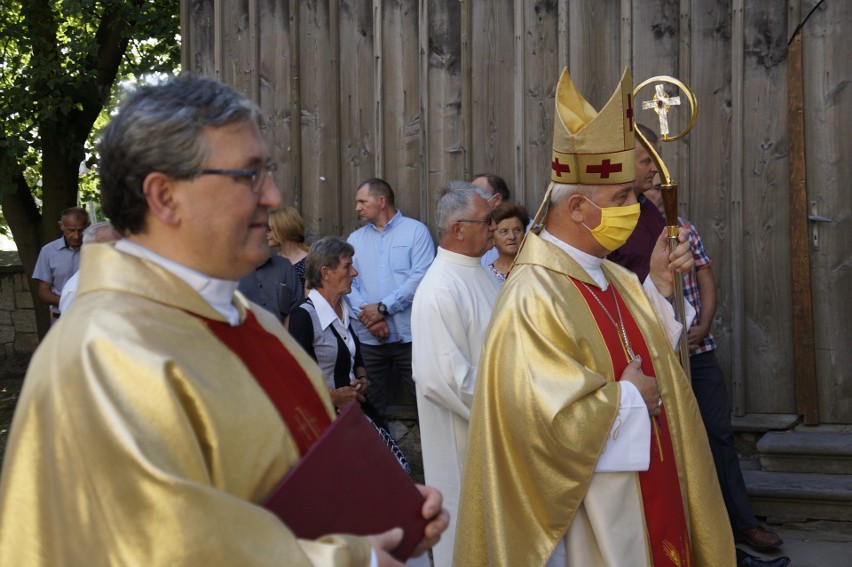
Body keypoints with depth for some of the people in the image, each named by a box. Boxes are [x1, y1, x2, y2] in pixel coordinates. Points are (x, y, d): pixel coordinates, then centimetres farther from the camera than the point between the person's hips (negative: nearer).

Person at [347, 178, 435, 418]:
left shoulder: (416, 231, 2)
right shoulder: (355, 239, 15)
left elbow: (420, 277, -10)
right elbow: (348, 283, 5)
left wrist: (383, 308, -13)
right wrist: (368, 317, -11)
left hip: (409, 335, -4)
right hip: (369, 338, 4)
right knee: (371, 409, 8)